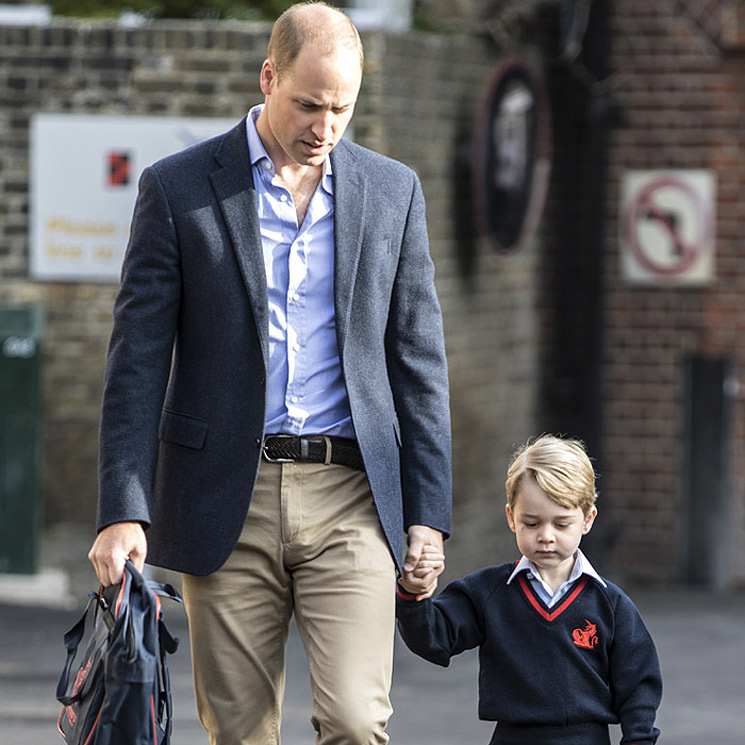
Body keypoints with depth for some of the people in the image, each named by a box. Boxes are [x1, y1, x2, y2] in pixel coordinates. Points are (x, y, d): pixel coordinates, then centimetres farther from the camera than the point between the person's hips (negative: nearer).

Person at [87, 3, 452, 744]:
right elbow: (138, 361, -1)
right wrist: (123, 510, -9)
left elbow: (418, 361, 10)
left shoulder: (392, 190, 8)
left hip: (350, 496, 1)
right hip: (226, 500, -1)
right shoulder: (177, 188, 0)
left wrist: (427, 513, 4)